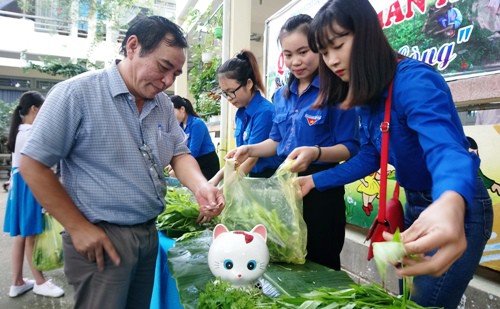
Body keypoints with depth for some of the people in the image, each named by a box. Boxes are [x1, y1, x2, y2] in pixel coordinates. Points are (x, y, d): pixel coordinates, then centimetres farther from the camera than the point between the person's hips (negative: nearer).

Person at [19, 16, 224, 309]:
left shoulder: (164, 104, 4)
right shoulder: (76, 93, -15)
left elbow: (179, 153, 6)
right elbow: (33, 164, -13)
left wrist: (201, 187, -16)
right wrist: (79, 227, -13)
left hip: (149, 233, 7)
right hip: (100, 239, -6)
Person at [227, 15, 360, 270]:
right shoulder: (281, 95, 9)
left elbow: (350, 147, -14)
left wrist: (315, 153, -33)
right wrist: (250, 149, -1)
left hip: (321, 187, -6)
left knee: (321, 265, 7)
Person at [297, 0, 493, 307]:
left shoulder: (414, 81, -26)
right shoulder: (369, 95, 0)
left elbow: (446, 149, -42)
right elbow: (369, 157, 5)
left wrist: (450, 205, -63)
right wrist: (314, 181, 1)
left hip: (457, 208, -8)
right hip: (416, 206, 8)